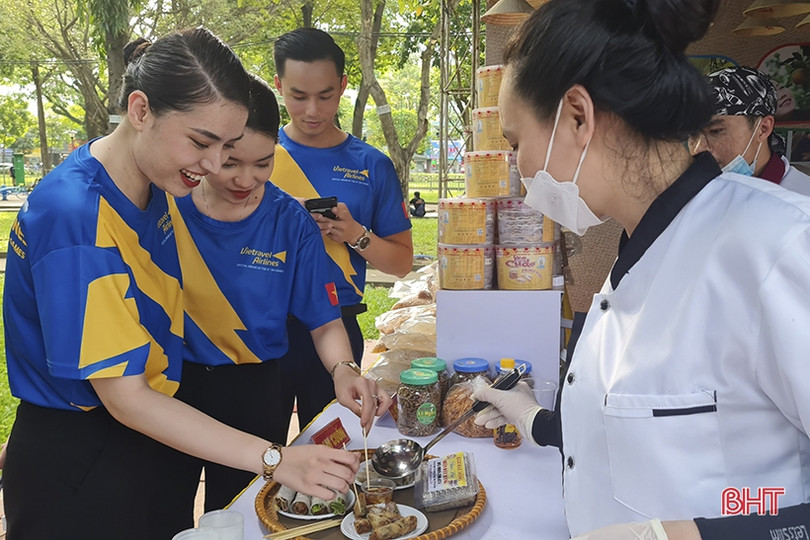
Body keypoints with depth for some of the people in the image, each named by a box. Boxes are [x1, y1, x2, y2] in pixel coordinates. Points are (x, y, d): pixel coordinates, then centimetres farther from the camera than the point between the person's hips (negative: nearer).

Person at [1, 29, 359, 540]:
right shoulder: (74, 219, -29)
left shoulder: (153, 186, -3)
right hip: (76, 464, -8)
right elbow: (124, 398, -27)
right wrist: (276, 459, -30)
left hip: (142, 439, 8)